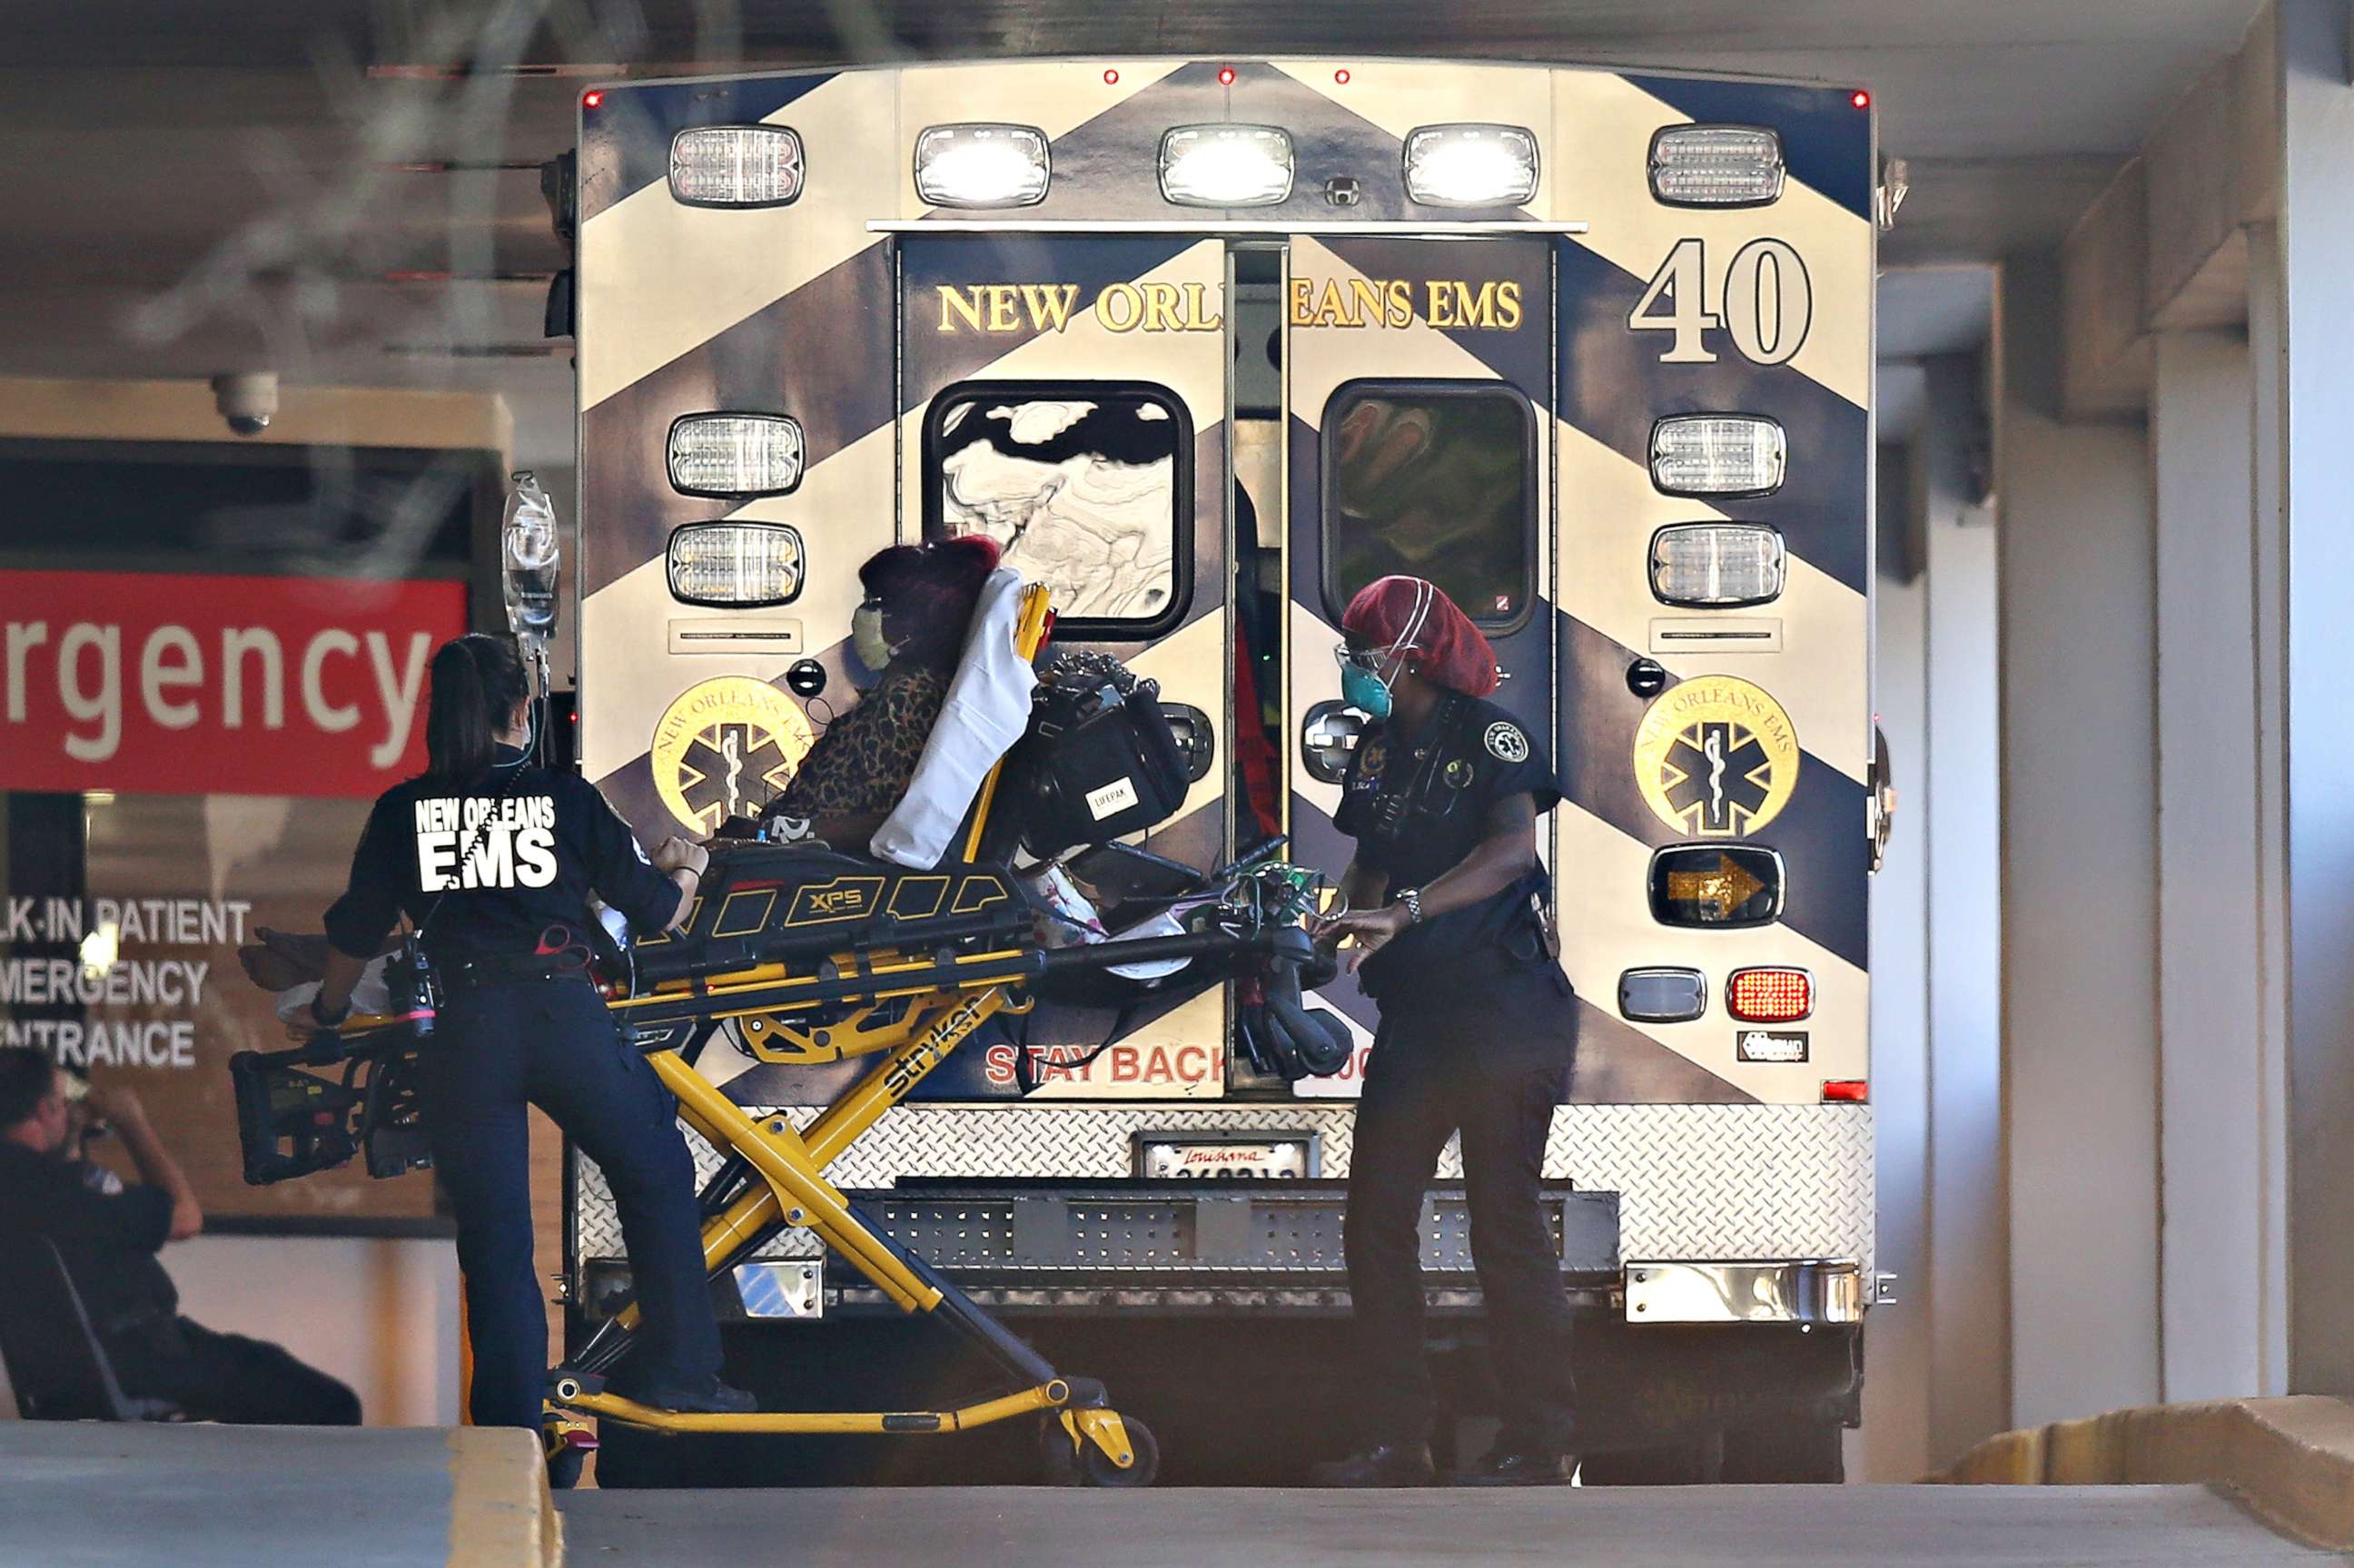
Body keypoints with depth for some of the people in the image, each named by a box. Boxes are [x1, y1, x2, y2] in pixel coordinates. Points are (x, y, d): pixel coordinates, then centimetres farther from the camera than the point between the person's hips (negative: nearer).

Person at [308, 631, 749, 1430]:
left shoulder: (403, 811, 6)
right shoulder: (566, 797, 3)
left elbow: (356, 934, 15)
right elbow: (656, 910, 12)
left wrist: (325, 1013, 35)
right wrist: (687, 868, 35)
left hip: (466, 1031, 1)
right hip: (567, 1018, -1)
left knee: (493, 1240, 6)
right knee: (656, 1176, 20)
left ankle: (510, 1432, 4)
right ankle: (678, 1369, 19)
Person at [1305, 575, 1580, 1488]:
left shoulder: (1489, 735, -9)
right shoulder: (1377, 752, 14)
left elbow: (1513, 847, -25)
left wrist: (1404, 911, -34)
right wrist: (1332, 928, -2)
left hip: (1503, 1008, -8)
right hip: (1415, 1016, 8)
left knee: (1505, 1225, -6)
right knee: (1375, 1223, 3)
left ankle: (1538, 1444, 0)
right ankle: (1397, 1441, 8)